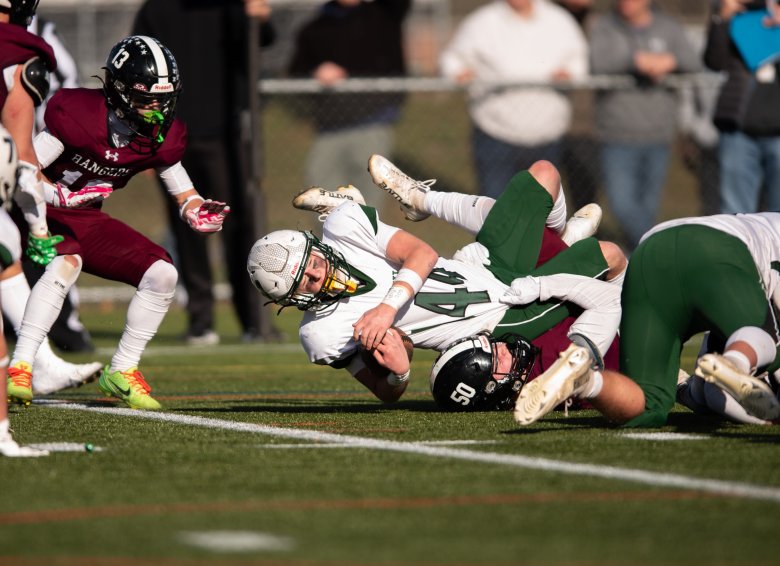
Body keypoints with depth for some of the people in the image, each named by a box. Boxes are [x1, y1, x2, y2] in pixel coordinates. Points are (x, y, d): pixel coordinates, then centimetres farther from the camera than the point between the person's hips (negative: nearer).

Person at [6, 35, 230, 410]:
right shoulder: (77, 116, -24)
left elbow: (186, 196, 5)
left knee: (162, 274, -7)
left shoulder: (161, 137, -6)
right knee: (67, 263, -36)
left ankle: (121, 371, 6)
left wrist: (200, 213, -19)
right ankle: (18, 370, -37)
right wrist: (61, 196, -41)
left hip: (87, 221, 7)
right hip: (43, 212, -6)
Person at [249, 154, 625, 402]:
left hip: (487, 264, 4)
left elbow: (422, 253, -18)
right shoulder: (323, 333, -21)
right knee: (610, 257, -8)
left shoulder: (343, 224, -13)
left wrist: (388, 306, -34)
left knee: (544, 174, 18)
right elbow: (388, 393, -12)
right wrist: (396, 371, -37)